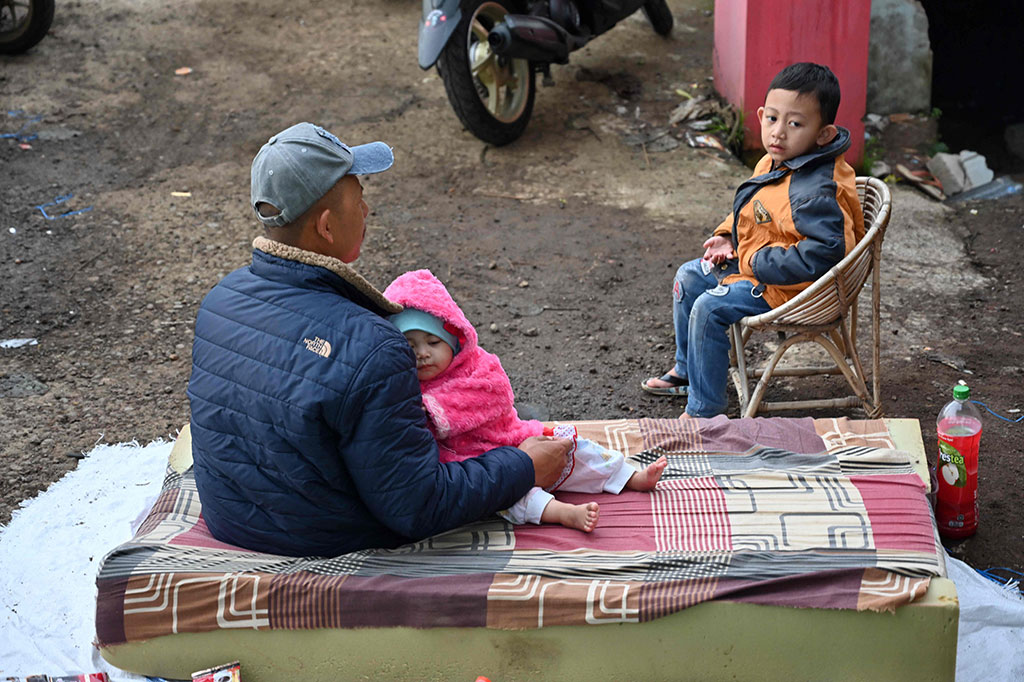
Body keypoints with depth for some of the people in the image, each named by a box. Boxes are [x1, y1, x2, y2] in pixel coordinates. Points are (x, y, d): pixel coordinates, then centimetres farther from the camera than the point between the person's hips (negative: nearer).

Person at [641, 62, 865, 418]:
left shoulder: (816, 192, -33)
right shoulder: (775, 163, -2)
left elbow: (822, 254, -37)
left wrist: (756, 261, -28)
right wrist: (727, 236, 2)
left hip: (786, 287, -11)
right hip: (752, 261, 11)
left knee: (709, 308, -20)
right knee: (689, 277, 18)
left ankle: (703, 408, -7)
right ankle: (686, 370, 35)